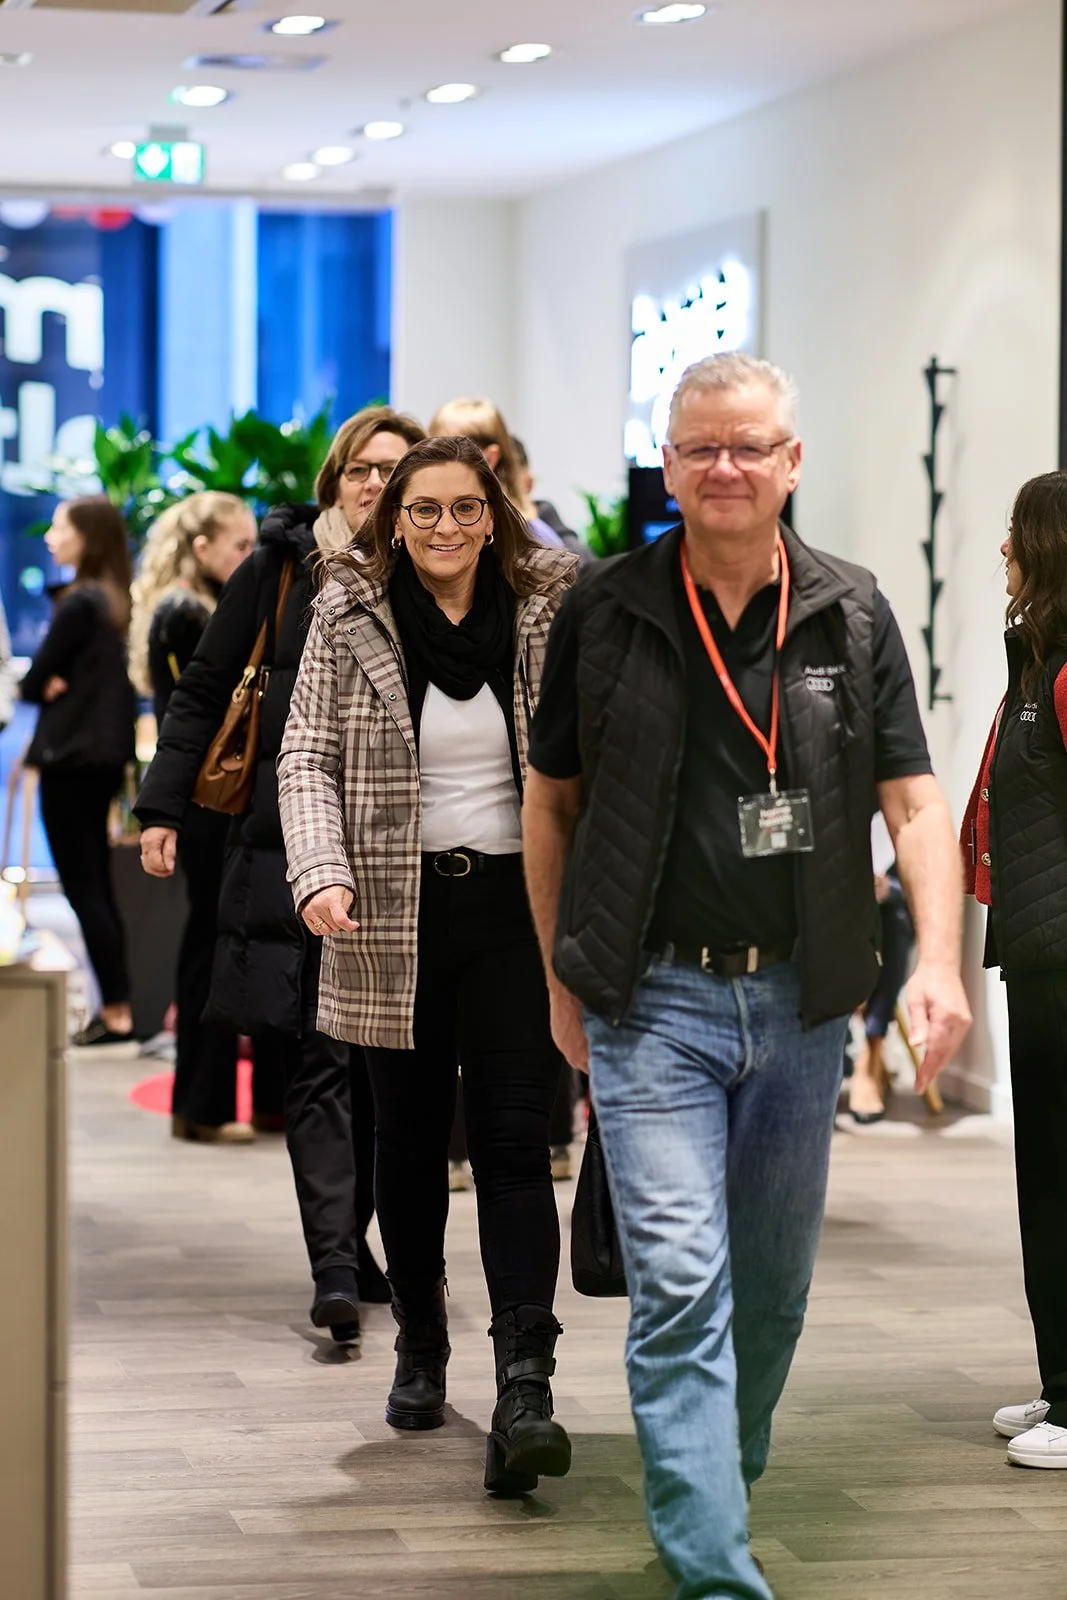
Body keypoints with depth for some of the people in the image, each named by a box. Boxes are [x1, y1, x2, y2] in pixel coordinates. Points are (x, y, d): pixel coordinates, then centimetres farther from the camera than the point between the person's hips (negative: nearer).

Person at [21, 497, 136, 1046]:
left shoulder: (78, 604, -16)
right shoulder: (118, 603, 8)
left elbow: (32, 683, -12)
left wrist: (52, 686, 6)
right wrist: (68, 685, -5)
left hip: (70, 757, -8)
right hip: (106, 754, 8)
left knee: (82, 888, -3)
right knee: (99, 884, 14)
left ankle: (115, 1011, -3)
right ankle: (118, 1003, 16)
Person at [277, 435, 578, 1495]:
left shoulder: (549, 610, 2)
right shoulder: (350, 618, 1)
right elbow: (308, 756, 0)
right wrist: (321, 873, -15)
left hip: (517, 904, -1)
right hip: (397, 913, 1)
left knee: (515, 1139, -10)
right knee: (410, 1140, 11)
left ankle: (524, 1386, -16)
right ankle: (419, 1348, 30)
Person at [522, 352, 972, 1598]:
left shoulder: (851, 616, 2)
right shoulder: (605, 610, -2)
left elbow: (914, 803, -1)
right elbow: (550, 799, 7)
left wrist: (938, 962, -15)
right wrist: (562, 981, 7)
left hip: (801, 999, 3)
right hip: (653, 1002, -2)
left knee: (773, 1285, 15)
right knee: (680, 1288, -10)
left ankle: (724, 1484, 38)